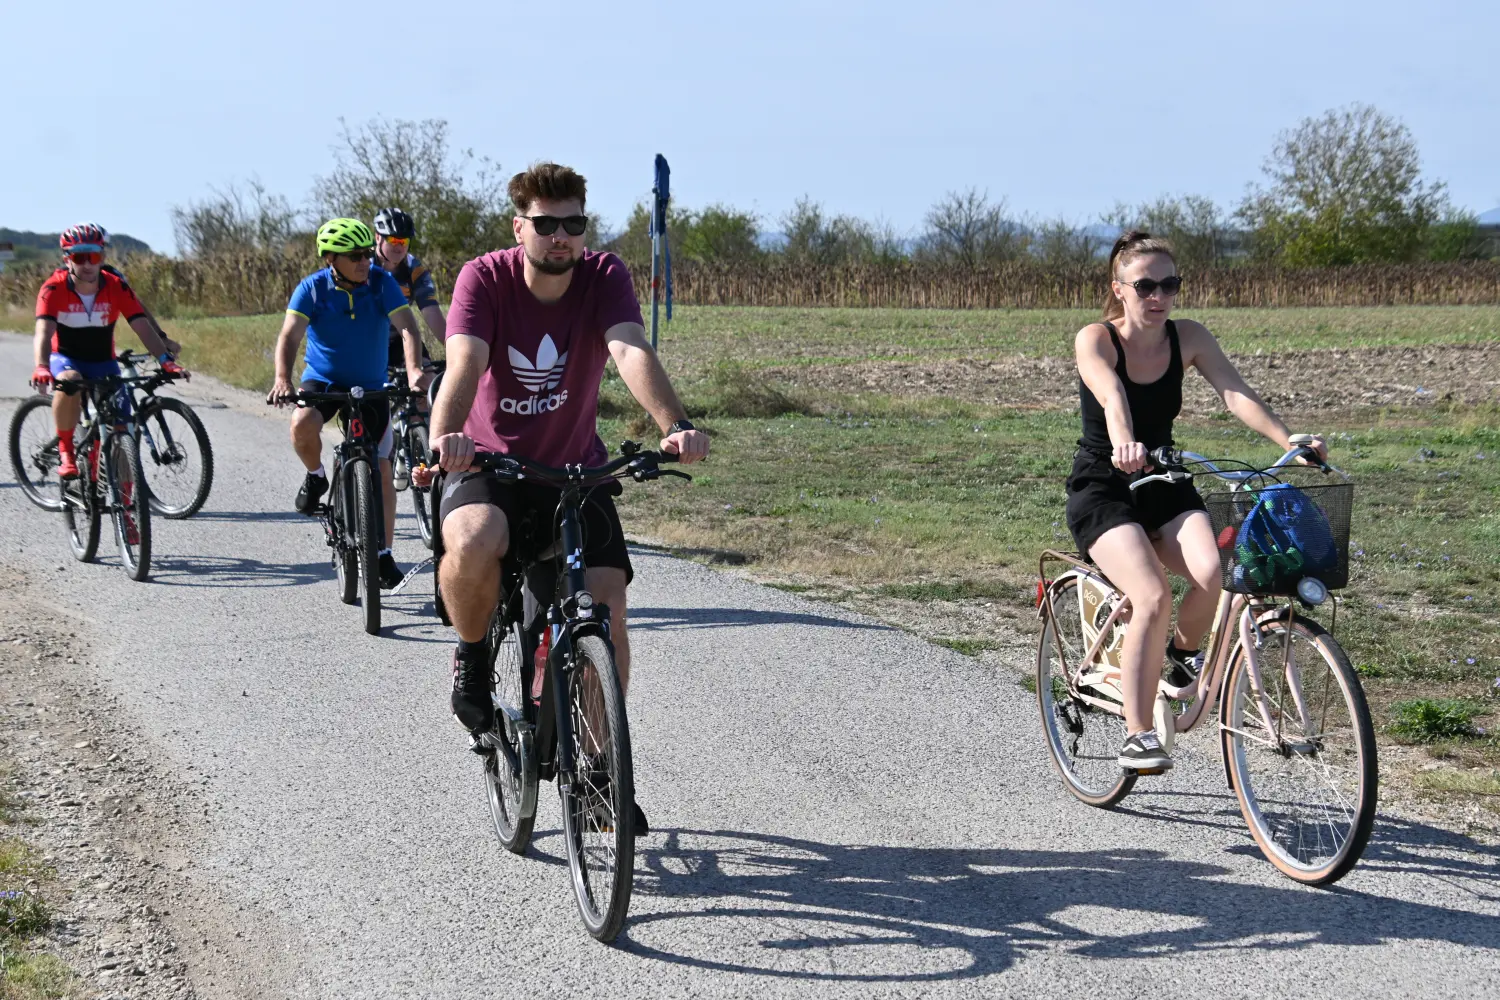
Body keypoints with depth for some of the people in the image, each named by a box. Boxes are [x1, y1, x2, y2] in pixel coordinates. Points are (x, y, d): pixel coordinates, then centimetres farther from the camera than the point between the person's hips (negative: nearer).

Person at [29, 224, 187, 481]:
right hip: (66, 358, -2)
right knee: (69, 382, -38)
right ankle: (65, 451, -19)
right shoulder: (54, 288, -22)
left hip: (103, 362, 2)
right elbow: (44, 332, -35)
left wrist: (166, 361, -41)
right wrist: (42, 369, -54)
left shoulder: (116, 287, -17)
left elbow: (143, 326, -25)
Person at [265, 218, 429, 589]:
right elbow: (290, 335, -26)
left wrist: (414, 370, -44)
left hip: (371, 386, 1)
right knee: (302, 424, -33)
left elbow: (407, 327, -25)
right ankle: (316, 477, -1)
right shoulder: (313, 288, -16)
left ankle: (384, 555, 11)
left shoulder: (381, 282, -15)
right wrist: (282, 380, -45)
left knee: (381, 470, -2)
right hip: (323, 379, -1)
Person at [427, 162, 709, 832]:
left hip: (576, 467, 2)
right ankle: (472, 658, -3)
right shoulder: (485, 278, -17)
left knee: (606, 604, -12)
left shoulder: (604, 276, -13)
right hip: (489, 462, -2)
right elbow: (465, 362, -33)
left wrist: (674, 425, -50)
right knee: (474, 546, -35)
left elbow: (631, 352, -31)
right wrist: (445, 434, -54)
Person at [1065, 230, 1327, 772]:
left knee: (1212, 571, -26)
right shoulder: (1095, 340, -12)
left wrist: (1289, 440, -34)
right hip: (1101, 490, -4)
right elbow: (1112, 397, -34)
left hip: (1164, 487, 4)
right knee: (1153, 596, -27)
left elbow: (1235, 392, -17)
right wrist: (1124, 444, -55)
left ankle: (1184, 656, 7)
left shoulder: (1188, 338, -2)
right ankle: (1137, 736, -18)